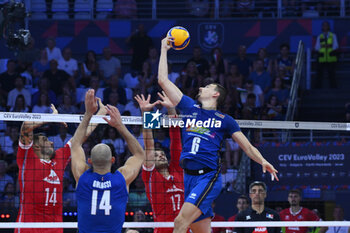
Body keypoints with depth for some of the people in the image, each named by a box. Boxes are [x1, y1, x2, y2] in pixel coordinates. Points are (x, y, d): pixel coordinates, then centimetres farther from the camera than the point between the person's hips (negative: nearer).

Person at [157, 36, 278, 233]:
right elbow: (163, 80, 18)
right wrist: (164, 49, 20)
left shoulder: (225, 120, 8)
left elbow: (248, 147, 7)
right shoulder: (190, 107, 16)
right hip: (189, 177, 5)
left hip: (209, 177, -5)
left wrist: (263, 161, -12)